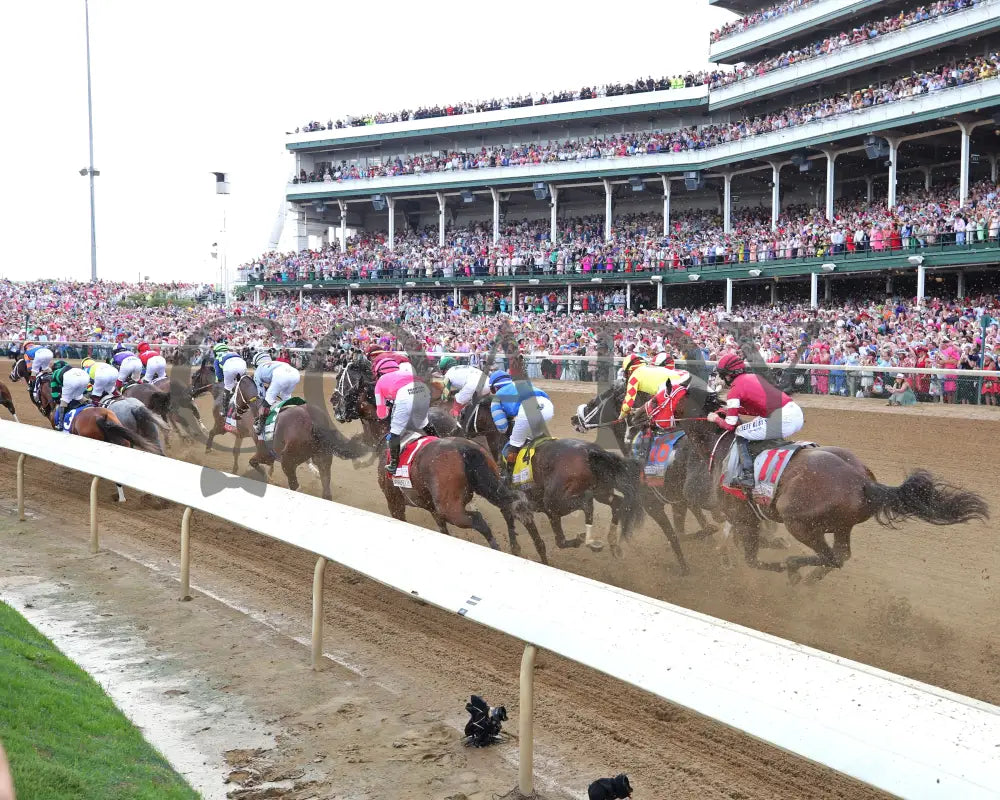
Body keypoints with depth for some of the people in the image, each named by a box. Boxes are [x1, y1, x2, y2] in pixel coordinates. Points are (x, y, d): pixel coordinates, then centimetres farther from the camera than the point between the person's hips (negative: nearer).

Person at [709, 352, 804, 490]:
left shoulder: (734, 389, 1)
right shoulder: (754, 377, 23)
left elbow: (730, 425, 4)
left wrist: (715, 418, 23)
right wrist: (734, 409, 34)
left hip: (782, 421, -8)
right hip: (798, 414, 8)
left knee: (740, 433, 6)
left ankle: (747, 476, 1)